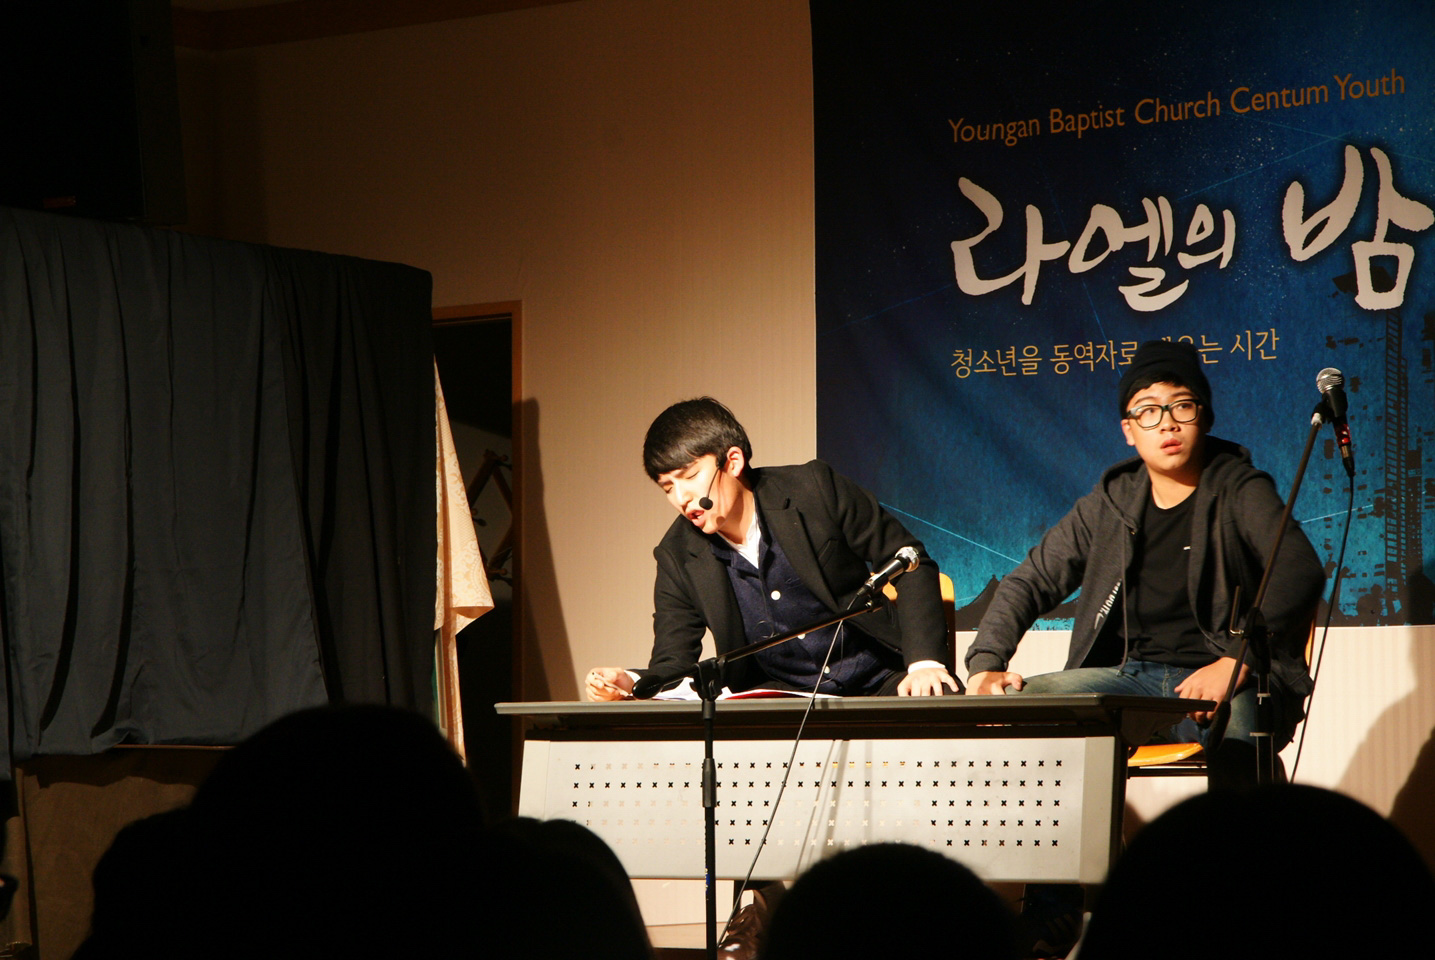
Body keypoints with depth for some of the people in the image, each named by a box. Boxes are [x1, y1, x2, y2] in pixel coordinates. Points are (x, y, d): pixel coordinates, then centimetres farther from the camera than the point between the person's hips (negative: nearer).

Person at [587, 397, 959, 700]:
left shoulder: (813, 490, -9)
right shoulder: (678, 557, -1)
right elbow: (672, 665, 1)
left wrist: (925, 662, -13)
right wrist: (630, 684, -22)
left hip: (879, 682, -2)